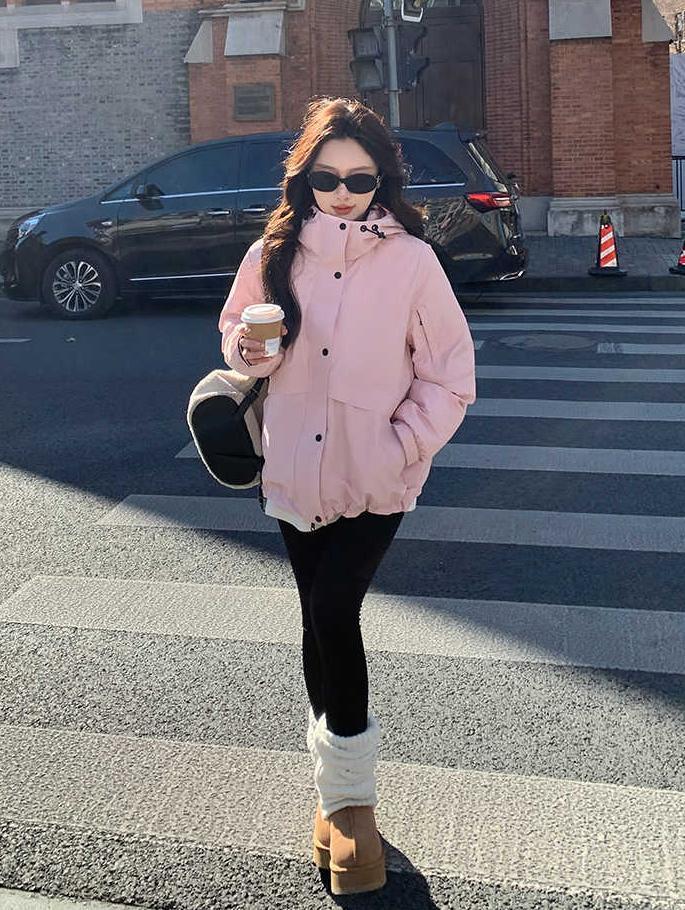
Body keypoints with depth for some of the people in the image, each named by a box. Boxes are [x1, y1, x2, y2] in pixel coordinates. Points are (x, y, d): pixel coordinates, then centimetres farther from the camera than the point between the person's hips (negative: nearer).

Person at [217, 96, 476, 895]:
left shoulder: (411, 260, -8)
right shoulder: (274, 253, 1)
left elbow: (449, 373, -4)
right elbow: (238, 341, 12)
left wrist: (403, 447, -14)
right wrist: (249, 350, -11)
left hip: (375, 480, -3)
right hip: (295, 472, 4)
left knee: (333, 614, -14)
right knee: (324, 620, 12)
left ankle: (344, 793, 7)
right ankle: (342, 792, 29)